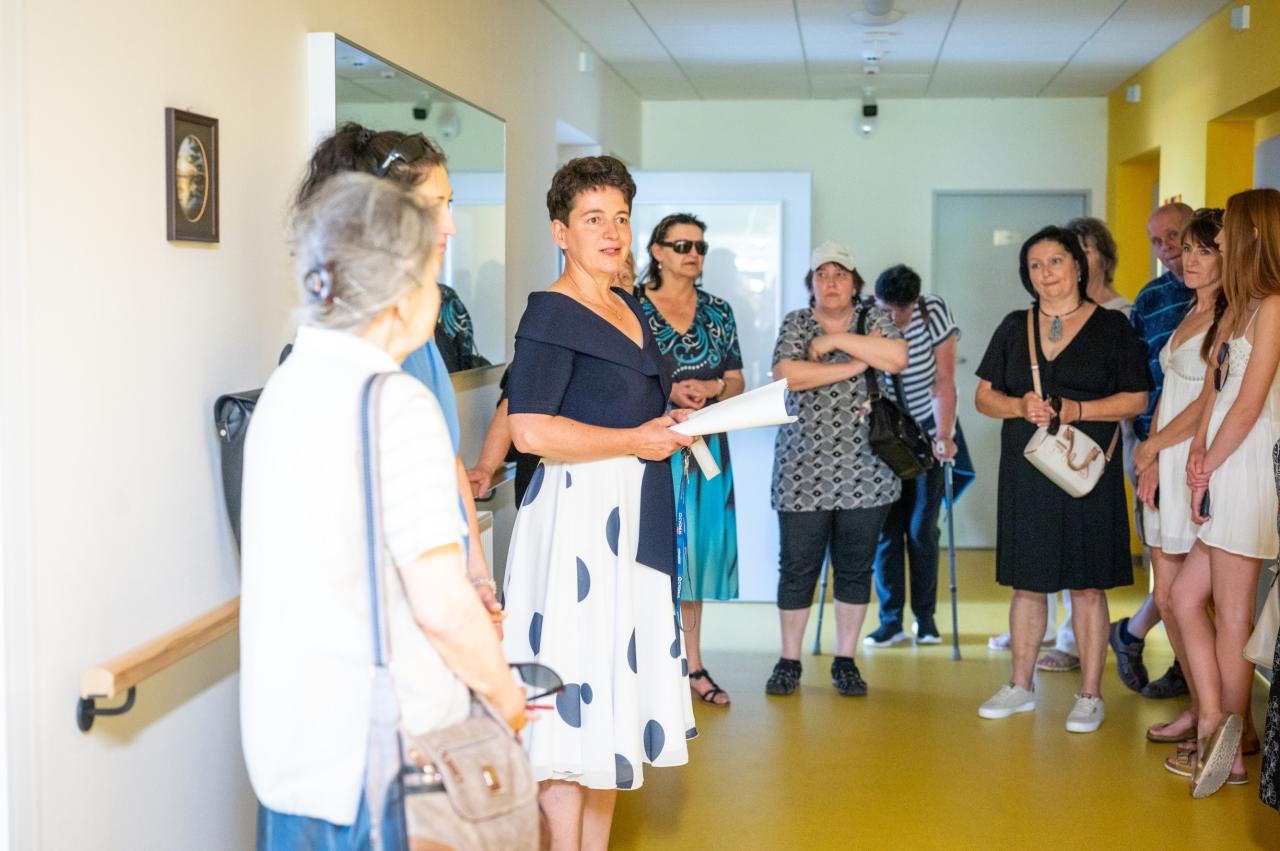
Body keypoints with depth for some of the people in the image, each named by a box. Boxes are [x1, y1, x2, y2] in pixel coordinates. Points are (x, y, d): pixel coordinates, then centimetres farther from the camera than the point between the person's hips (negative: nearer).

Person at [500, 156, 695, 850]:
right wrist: (638, 441, -14)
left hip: (634, 518, 9)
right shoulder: (552, 314, -12)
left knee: (618, 689, 13)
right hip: (578, 513, -9)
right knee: (575, 693, -5)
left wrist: (671, 423, 11)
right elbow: (530, 431, -23)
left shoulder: (627, 307, 16)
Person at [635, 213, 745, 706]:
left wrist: (713, 388, -10)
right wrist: (667, 391, -16)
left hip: (706, 444, 4)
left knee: (698, 545, 8)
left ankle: (691, 663, 18)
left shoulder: (717, 311, 11)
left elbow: (737, 382, 12)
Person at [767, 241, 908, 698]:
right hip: (803, 472, -1)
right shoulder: (796, 323, 5)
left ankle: (845, 661, 19)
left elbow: (897, 358, -12)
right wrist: (859, 363, -12)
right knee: (797, 569, 2)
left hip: (865, 473, 1)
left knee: (856, 569, 7)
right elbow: (788, 375, -13)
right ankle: (789, 661, 14)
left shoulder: (873, 318, 8)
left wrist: (835, 339, -12)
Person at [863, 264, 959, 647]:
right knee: (886, 529, 1)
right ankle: (891, 620, 9)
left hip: (926, 432, 0)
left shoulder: (933, 312, -14)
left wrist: (943, 436, -21)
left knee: (922, 529, 2)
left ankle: (925, 616, 15)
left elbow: (944, 382, -15)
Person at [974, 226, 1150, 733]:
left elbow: (1136, 399, -2)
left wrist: (1078, 410, -15)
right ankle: (1021, 686, 22)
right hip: (1025, 474, 3)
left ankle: (1090, 696, 10)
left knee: (1087, 587, 0)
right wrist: (1021, 406, -9)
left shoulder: (1111, 326, 1)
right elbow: (984, 395, 11)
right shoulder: (1014, 328, 11)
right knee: (1026, 583, 9)